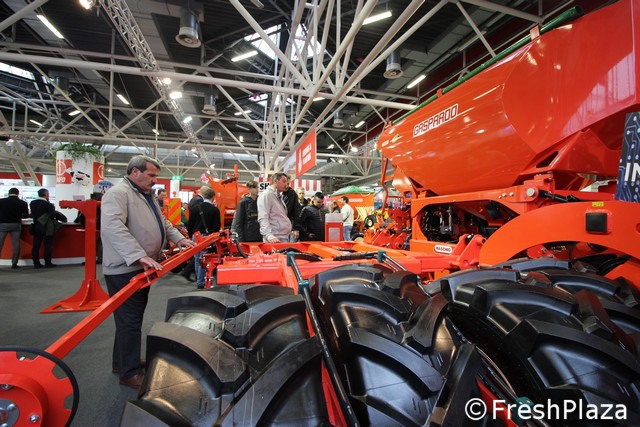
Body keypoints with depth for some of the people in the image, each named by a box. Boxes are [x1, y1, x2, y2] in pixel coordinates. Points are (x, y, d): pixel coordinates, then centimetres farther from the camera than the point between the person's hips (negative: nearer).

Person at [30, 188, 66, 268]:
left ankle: (36, 263, 10)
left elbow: (32, 214, 9)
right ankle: (48, 263, 1)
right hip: (47, 227, -6)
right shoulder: (48, 204, -13)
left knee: (36, 245, 8)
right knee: (48, 245, 0)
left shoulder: (32, 203, 5)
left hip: (36, 226, 6)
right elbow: (53, 215, -15)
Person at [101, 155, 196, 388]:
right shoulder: (118, 193, -16)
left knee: (132, 319, 20)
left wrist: (179, 239, 11)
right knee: (130, 322, 1)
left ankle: (122, 362, 36)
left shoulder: (147, 195, 15)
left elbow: (162, 222, 24)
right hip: (123, 270, -9)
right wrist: (140, 256, -37)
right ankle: (130, 373, 16)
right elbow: (112, 227, -30)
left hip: (141, 268, 9)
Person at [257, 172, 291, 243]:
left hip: (285, 238, 9)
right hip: (275, 239, -9)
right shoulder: (266, 195, -9)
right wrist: (269, 235, -34)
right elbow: (263, 218, -22)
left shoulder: (278, 197, 21)